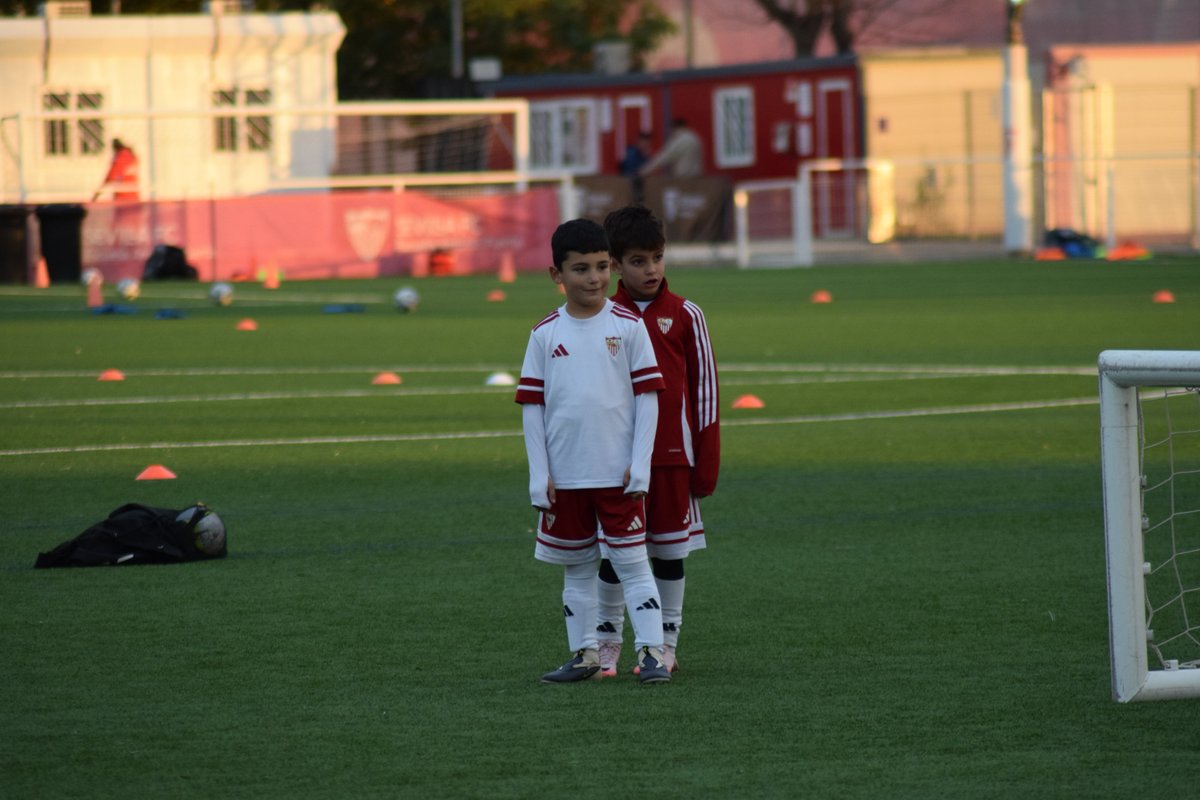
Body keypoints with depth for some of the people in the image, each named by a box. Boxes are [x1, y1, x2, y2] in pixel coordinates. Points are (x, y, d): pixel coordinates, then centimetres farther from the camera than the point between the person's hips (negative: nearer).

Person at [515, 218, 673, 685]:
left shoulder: (627, 326, -2)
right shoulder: (545, 334, 2)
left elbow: (647, 396, -2)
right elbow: (532, 406, 4)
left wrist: (639, 465, -8)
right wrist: (539, 478, -1)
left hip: (618, 473, -3)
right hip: (565, 478, 3)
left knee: (631, 562, -4)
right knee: (576, 568, 11)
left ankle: (651, 650, -3)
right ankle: (584, 654, 19)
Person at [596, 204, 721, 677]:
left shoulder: (685, 316, 0)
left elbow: (704, 388, 2)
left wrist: (706, 461, -2)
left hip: (672, 454, -1)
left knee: (669, 547, 5)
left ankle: (665, 643, 14)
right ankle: (607, 643, 13)